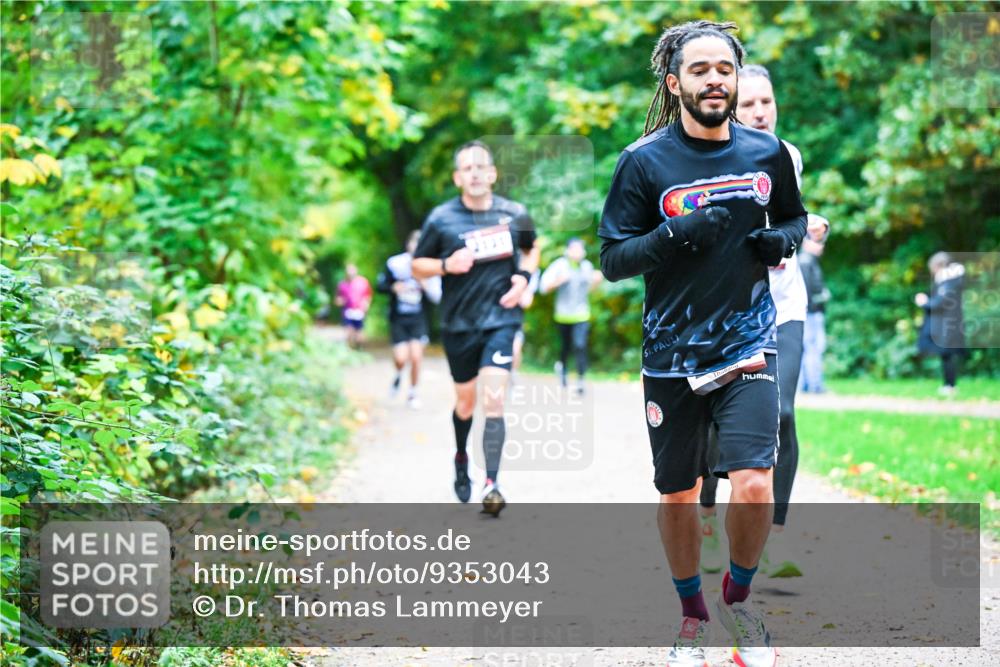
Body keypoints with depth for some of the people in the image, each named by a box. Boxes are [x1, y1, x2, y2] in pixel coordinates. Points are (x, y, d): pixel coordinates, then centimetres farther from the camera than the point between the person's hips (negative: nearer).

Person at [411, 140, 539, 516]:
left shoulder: (515, 215, -1)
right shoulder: (441, 219, -6)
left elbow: (531, 249, 18)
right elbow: (417, 266, 3)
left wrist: (524, 277, -2)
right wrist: (446, 265, -17)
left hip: (501, 320, -1)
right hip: (459, 325, 1)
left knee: (494, 402, -15)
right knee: (465, 403, 15)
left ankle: (491, 485, -16)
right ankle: (461, 459, 44)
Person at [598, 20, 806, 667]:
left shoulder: (767, 152, 2)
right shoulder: (644, 162, -6)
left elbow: (795, 217, 19)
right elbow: (613, 259, -5)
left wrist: (784, 237, -3)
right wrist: (675, 235, -21)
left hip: (748, 346, 1)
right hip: (673, 354, -1)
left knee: (754, 486, -13)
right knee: (678, 496, 9)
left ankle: (739, 596, 15)